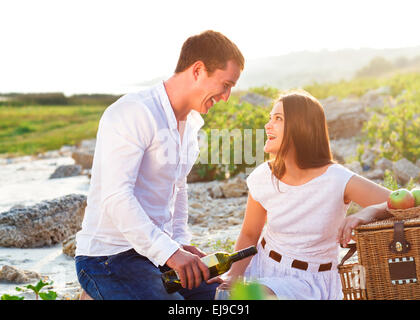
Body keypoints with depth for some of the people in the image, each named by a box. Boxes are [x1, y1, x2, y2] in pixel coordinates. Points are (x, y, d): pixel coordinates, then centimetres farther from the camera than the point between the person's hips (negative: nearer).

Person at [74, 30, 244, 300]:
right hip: (108, 257, -8)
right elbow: (115, 197, -26)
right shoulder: (133, 113, -18)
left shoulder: (191, 123, 12)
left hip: (159, 250, 9)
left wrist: (180, 241, 11)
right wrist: (168, 251, -30)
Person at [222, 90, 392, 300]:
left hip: (310, 281, -3)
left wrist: (369, 212, -37)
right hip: (263, 267, 4)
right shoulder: (263, 178, -5)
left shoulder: (338, 180, -16)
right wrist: (234, 274, -12)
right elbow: (249, 235, 5)